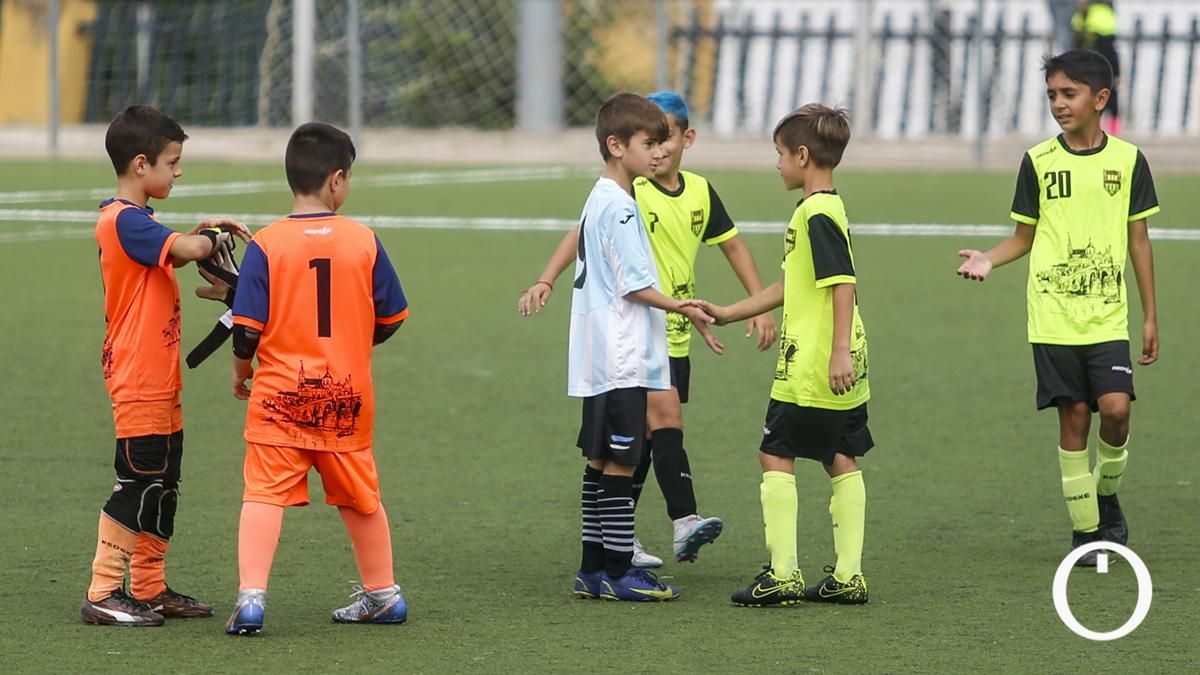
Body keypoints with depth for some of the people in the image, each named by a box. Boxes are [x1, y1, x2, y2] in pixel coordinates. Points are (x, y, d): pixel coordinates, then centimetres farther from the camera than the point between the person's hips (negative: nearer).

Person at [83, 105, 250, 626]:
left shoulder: (131, 220, 15)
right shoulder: (125, 221, -18)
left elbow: (167, 257, 27)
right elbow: (183, 250, -29)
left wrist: (201, 233, 8)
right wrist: (214, 236, -7)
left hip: (159, 380, 10)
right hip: (138, 381, -10)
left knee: (162, 486, 14)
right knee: (137, 485, -9)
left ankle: (150, 589, 20)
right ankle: (102, 595, -6)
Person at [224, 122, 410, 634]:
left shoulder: (266, 245, -8)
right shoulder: (364, 241, -2)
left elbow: (248, 327, -9)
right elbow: (391, 318, 6)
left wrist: (241, 369, 10)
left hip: (280, 398, -2)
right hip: (347, 398, 2)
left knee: (264, 494, -4)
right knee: (360, 495, 18)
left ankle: (251, 596, -18)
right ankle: (382, 594, 31)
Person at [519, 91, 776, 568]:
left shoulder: (700, 192, 7)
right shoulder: (630, 191, -11)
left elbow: (732, 246, 19)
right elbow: (583, 233, -20)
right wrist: (546, 281, -34)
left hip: (676, 336, 6)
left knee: (647, 435, 9)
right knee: (665, 414, -21)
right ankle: (684, 521, -27)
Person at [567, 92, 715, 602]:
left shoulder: (599, 201, 16)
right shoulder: (619, 207, -15)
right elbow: (635, 285, -17)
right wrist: (681, 308, -8)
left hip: (604, 361, 10)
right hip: (622, 361, -10)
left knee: (602, 461, 11)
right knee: (620, 463, -7)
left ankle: (594, 569, 15)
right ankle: (616, 572, -6)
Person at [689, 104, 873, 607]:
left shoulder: (817, 215, -15)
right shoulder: (825, 210, 16)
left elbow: (844, 285, -23)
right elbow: (789, 287, 24)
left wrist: (839, 354, -26)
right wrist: (726, 314, 27)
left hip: (812, 370, -10)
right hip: (841, 372, 10)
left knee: (776, 455, -3)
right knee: (841, 460, 9)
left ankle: (783, 574, -5)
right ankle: (848, 575, 11)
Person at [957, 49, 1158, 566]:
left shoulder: (1128, 160, 3)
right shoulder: (1039, 162, 2)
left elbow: (1138, 241, 9)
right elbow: (1024, 236, 10)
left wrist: (1150, 317, 9)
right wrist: (988, 260, -10)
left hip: (1108, 315, 0)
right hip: (1054, 315, 0)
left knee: (1115, 407, -15)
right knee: (1074, 418, -1)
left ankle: (1107, 495, 13)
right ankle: (1085, 530, 9)